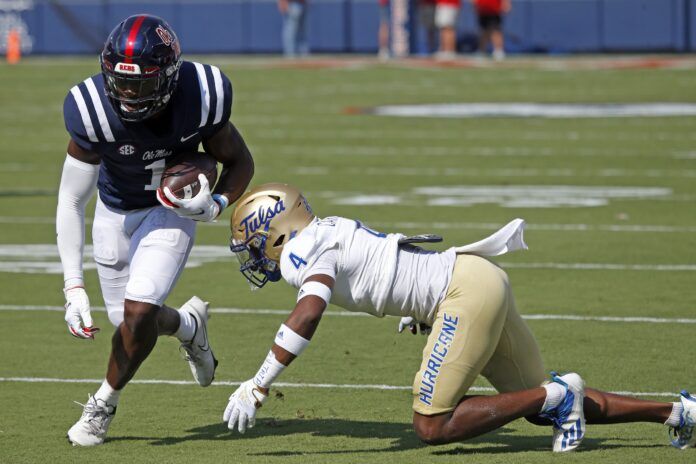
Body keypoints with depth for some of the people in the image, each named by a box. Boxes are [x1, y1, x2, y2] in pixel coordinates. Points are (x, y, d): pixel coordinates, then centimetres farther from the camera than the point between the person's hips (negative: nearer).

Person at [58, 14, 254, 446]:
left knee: (139, 311, -18)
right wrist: (74, 287, -29)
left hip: (172, 211, -1)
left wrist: (216, 205, -29)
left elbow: (240, 163, -8)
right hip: (116, 212, 1)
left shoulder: (201, 98, -29)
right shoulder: (93, 110, -31)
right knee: (130, 320, 6)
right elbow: (71, 201, -23)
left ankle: (105, 403, 7)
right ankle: (189, 324, 41)